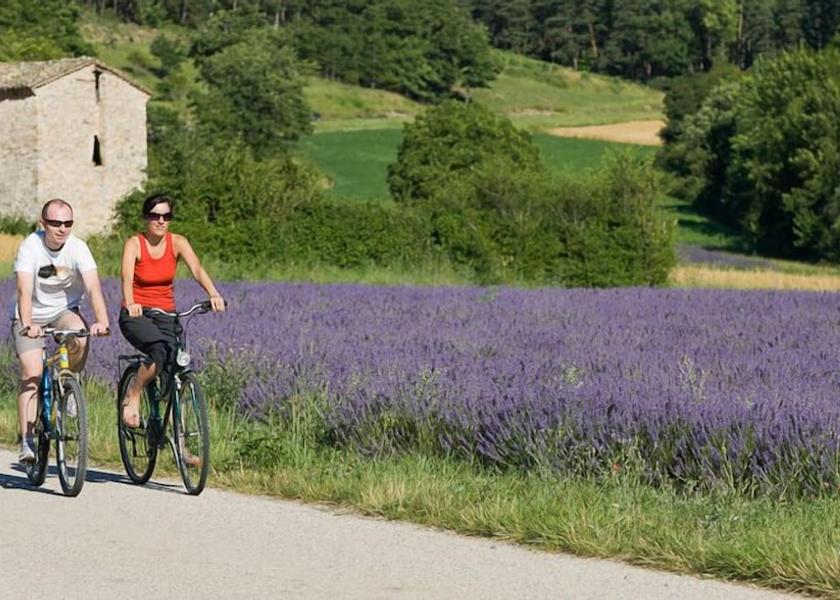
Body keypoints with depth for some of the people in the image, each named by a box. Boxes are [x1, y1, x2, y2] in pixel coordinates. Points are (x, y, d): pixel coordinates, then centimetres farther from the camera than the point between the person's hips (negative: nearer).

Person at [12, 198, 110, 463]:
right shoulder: (30, 247, -21)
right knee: (32, 372, -15)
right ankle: (27, 442, -11)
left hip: (64, 311, 1)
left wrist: (102, 321, -44)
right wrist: (27, 325, -49)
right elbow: (25, 290, -32)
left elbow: (93, 287, -27)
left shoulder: (78, 248, -16)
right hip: (31, 316, -1)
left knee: (80, 339, -30)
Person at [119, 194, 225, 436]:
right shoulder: (134, 244, -7)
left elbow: (196, 269, -17)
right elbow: (127, 277, -24)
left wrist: (213, 294, -36)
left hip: (165, 315, 3)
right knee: (160, 350, -33)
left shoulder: (177, 242, 0)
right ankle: (132, 397, -10)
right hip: (136, 315, -3)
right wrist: (130, 303, -45)